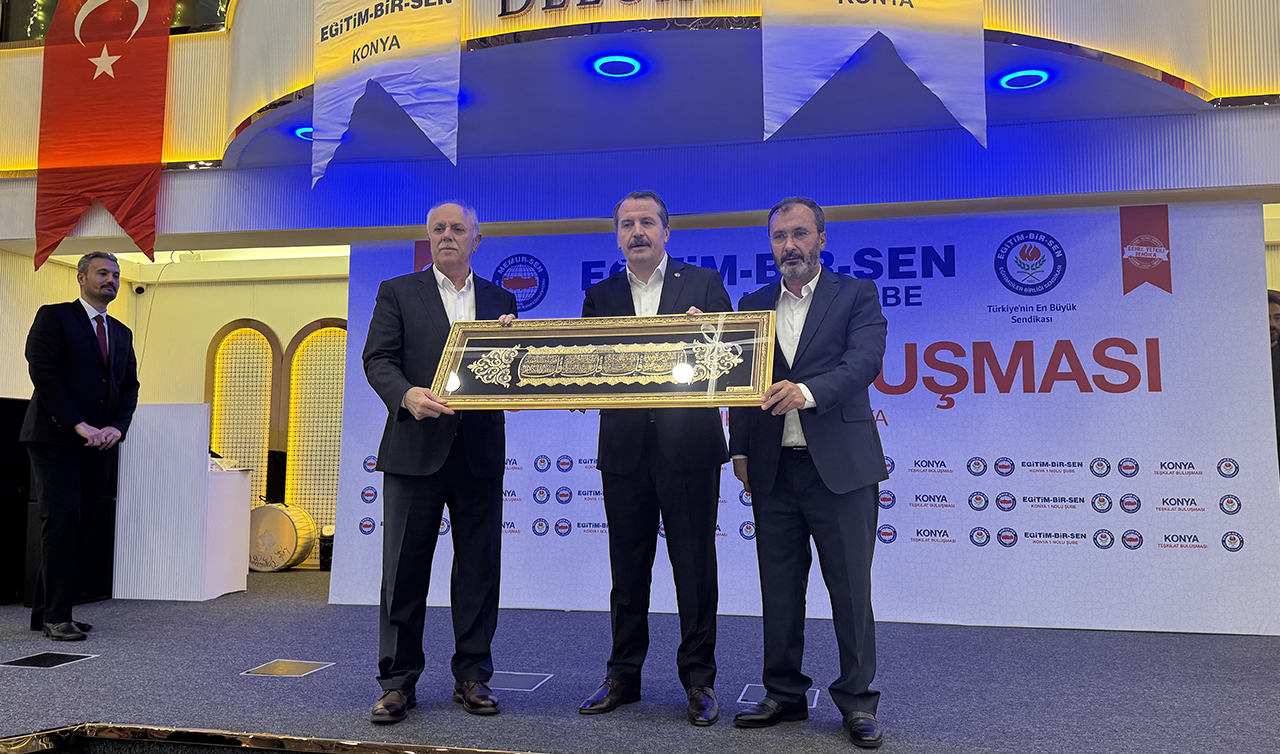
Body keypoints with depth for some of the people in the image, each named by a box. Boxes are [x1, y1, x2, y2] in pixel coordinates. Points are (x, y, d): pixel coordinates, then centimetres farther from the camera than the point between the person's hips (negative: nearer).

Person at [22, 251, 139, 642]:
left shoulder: (122, 332, 19)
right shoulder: (54, 317, 1)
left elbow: (130, 386, 14)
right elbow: (42, 372, -9)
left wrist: (116, 427, -4)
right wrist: (79, 425, -16)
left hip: (99, 445, 5)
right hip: (55, 438, -5)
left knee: (72, 526, 6)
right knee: (62, 520, -10)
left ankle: (45, 611, 13)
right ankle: (56, 616, -5)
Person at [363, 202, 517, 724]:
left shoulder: (501, 300, 14)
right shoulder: (397, 292, 8)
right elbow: (377, 359, -2)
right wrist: (406, 395, -21)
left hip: (480, 451, 2)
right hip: (416, 449, -2)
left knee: (478, 568, 7)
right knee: (404, 568, 3)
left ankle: (472, 676, 19)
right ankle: (398, 681, 15)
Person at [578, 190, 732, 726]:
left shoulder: (703, 283, 6)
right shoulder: (601, 295, 13)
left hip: (688, 446, -2)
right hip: (625, 448, 3)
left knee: (695, 567, 4)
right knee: (628, 568, 12)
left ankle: (698, 679, 18)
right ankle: (624, 676, 25)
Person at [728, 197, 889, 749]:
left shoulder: (857, 294, 3)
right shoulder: (753, 305, 14)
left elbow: (865, 361, -13)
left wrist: (807, 390, -29)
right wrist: (739, 449, 6)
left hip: (840, 464, -3)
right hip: (774, 469, 4)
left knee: (851, 589, 3)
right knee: (779, 590, 11)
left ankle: (857, 701, 17)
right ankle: (784, 695, 25)